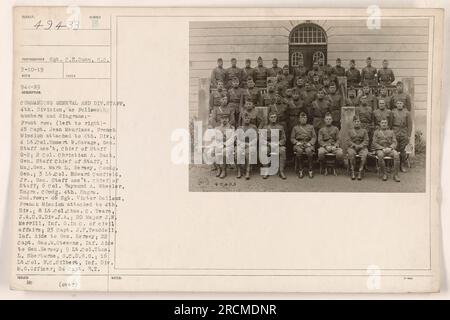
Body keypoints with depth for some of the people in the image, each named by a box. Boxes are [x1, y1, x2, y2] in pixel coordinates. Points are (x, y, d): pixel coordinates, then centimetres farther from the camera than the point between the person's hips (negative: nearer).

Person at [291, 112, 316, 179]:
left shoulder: (311, 127, 21)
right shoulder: (295, 128, 19)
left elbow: (314, 137, 12)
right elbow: (292, 138, 12)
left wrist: (310, 143, -8)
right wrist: (297, 142, -8)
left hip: (308, 144, 0)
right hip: (298, 144, 0)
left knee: (309, 151, -36)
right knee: (299, 151, -36)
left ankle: (310, 170, -27)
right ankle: (300, 171, -26)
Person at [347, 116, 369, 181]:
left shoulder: (364, 131, 15)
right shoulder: (350, 131, 16)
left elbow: (366, 141, 6)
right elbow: (349, 141, 6)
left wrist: (360, 146, -13)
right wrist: (355, 145, -13)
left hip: (362, 147, 0)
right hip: (352, 147, 0)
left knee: (364, 154, -35)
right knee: (351, 153, -36)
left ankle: (360, 172, -32)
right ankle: (352, 172, -31)